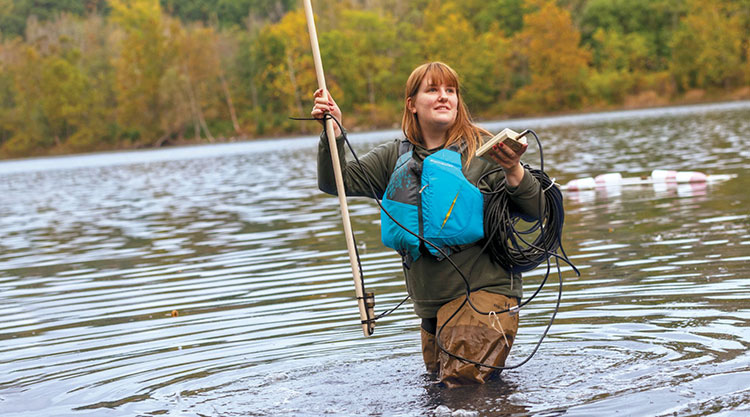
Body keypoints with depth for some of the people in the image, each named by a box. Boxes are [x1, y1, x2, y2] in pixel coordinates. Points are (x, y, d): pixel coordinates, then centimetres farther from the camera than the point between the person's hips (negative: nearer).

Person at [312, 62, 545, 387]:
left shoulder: (482, 150, -4)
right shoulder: (396, 157, 10)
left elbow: (535, 210, -6)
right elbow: (336, 181, 5)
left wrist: (513, 171, -25)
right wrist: (333, 131, -9)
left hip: (482, 289, -5)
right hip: (430, 301, 6)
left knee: (463, 382, -12)